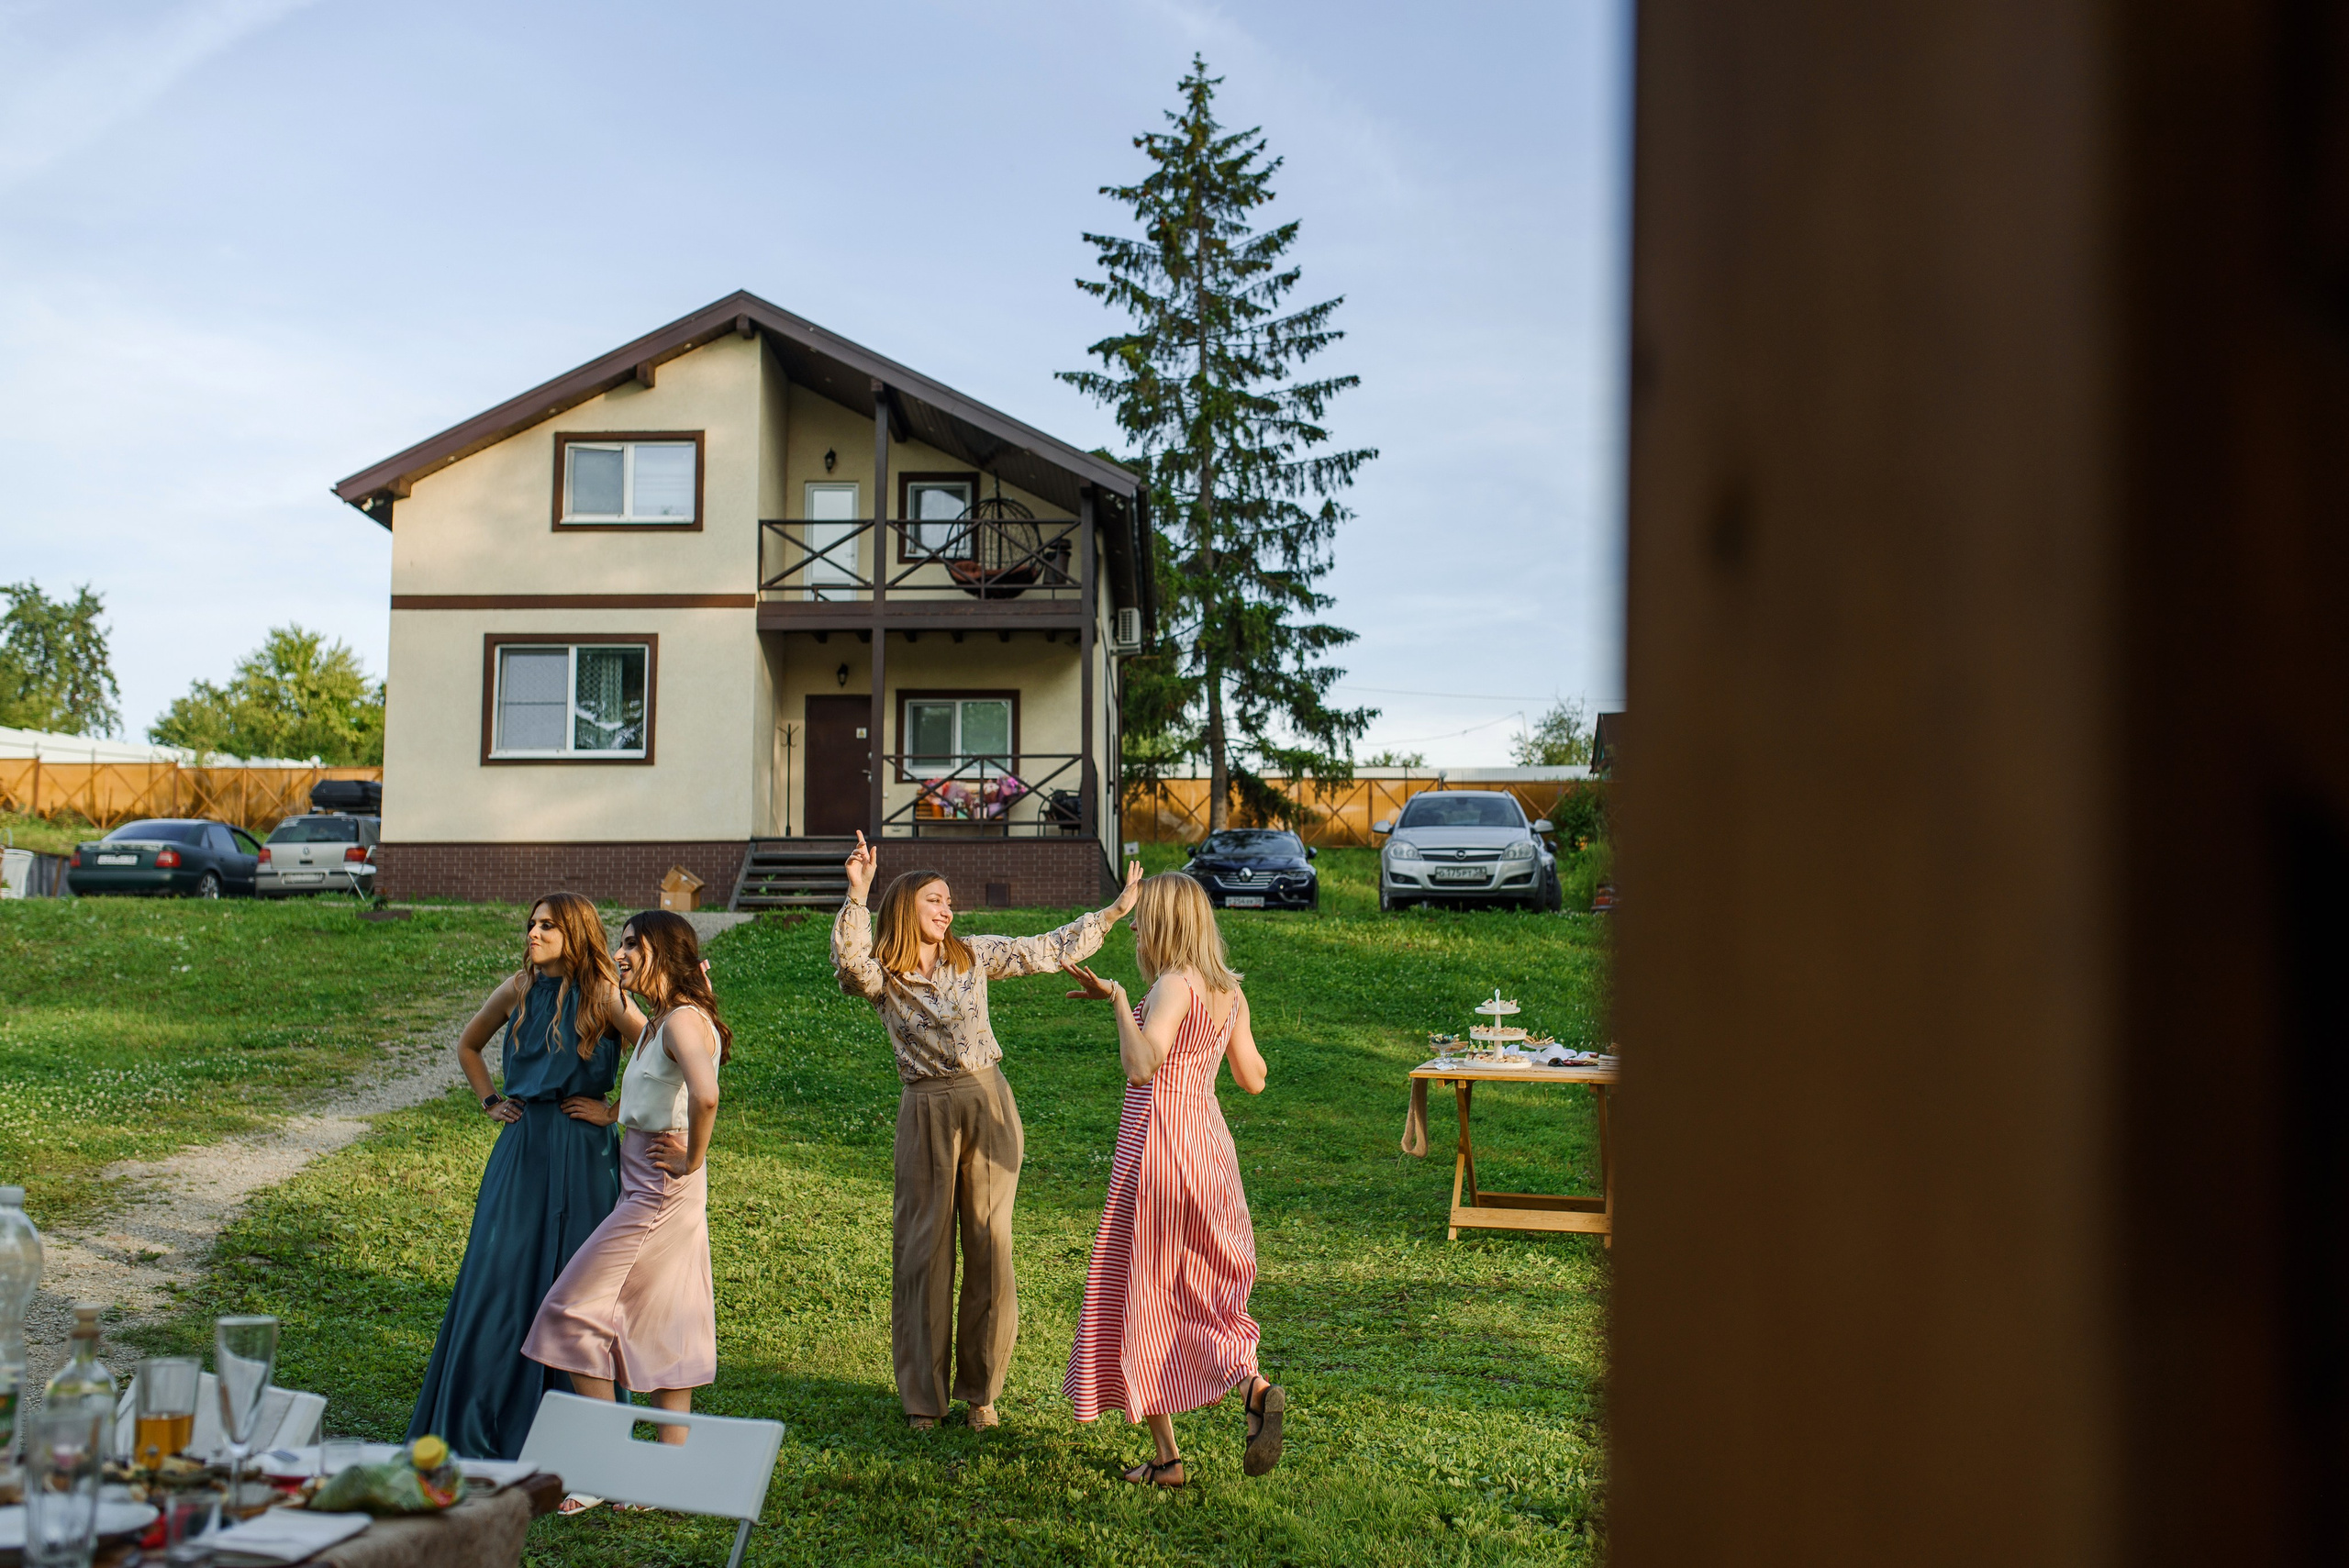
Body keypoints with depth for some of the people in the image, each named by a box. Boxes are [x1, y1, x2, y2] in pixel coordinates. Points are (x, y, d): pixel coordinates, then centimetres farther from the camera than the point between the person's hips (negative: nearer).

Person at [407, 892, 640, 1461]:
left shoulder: (603, 997, -9)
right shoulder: (519, 989, 6)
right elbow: (467, 1046, 24)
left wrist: (615, 1111, -12)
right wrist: (489, 1103, 14)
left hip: (580, 1157, -4)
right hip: (520, 1149, 4)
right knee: (498, 1275, 6)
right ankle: (480, 1425, 19)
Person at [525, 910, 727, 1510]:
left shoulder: (684, 1020, -18)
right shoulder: (661, 1019, 12)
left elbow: (705, 1096, -35)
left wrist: (691, 1160, -23)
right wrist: (617, 1111, 16)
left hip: (660, 1191, -10)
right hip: (644, 1185, 10)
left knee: (574, 1308, -4)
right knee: (663, 1324, 11)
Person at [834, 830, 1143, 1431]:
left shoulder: (975, 955, 7)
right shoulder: (880, 977, -1)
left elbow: (1049, 950, 13)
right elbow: (848, 957, -24)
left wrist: (1113, 912, 12)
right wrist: (857, 896, -34)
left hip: (988, 1104, 2)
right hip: (928, 1111, -2)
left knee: (989, 1245, 5)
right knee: (924, 1248, 5)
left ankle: (980, 1389, 19)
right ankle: (923, 1396, 19)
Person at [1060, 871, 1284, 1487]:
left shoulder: (1174, 985, -17)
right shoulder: (1229, 991, 6)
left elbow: (1141, 1068, -31)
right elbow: (1253, 1080, 13)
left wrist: (1118, 998, -23)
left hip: (1158, 1146, -8)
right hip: (1208, 1142, 8)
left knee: (1138, 1295, 6)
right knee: (1197, 1292, 20)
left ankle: (1167, 1457, 11)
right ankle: (1254, 1385, -6)